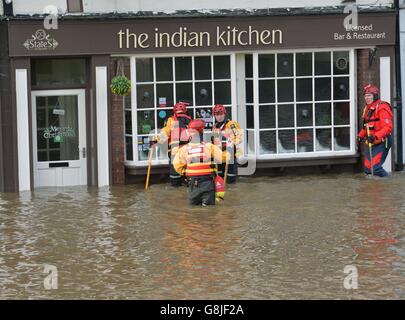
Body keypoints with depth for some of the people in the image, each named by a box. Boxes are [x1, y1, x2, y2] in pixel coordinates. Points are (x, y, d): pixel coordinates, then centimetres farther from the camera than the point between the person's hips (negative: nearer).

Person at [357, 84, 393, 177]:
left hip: (381, 142, -10)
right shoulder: (367, 108, 17)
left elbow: (388, 127, -21)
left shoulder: (382, 108, -14)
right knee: (367, 168, 8)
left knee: (374, 167, -19)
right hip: (371, 143, 10)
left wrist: (375, 136, -31)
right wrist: (361, 135, 11)